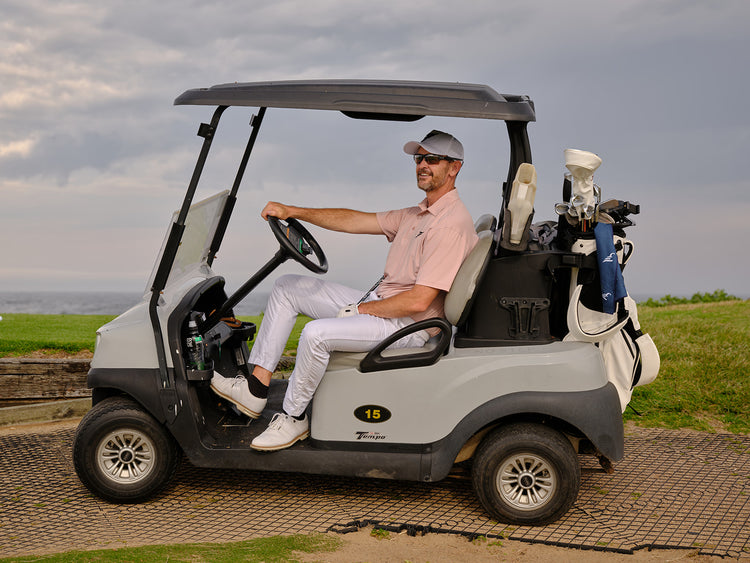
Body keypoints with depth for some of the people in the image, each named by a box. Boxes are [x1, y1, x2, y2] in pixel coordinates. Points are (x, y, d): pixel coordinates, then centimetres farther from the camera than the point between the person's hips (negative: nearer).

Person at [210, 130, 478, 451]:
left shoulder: (453, 223, -18)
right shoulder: (417, 214, 14)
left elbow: (418, 301, -23)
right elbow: (355, 221, 13)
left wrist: (360, 309, -13)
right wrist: (291, 211, 6)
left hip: (407, 326, -10)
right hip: (377, 307, 10)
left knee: (317, 333, -30)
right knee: (288, 287, 7)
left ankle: (293, 418, -6)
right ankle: (255, 389, 1)